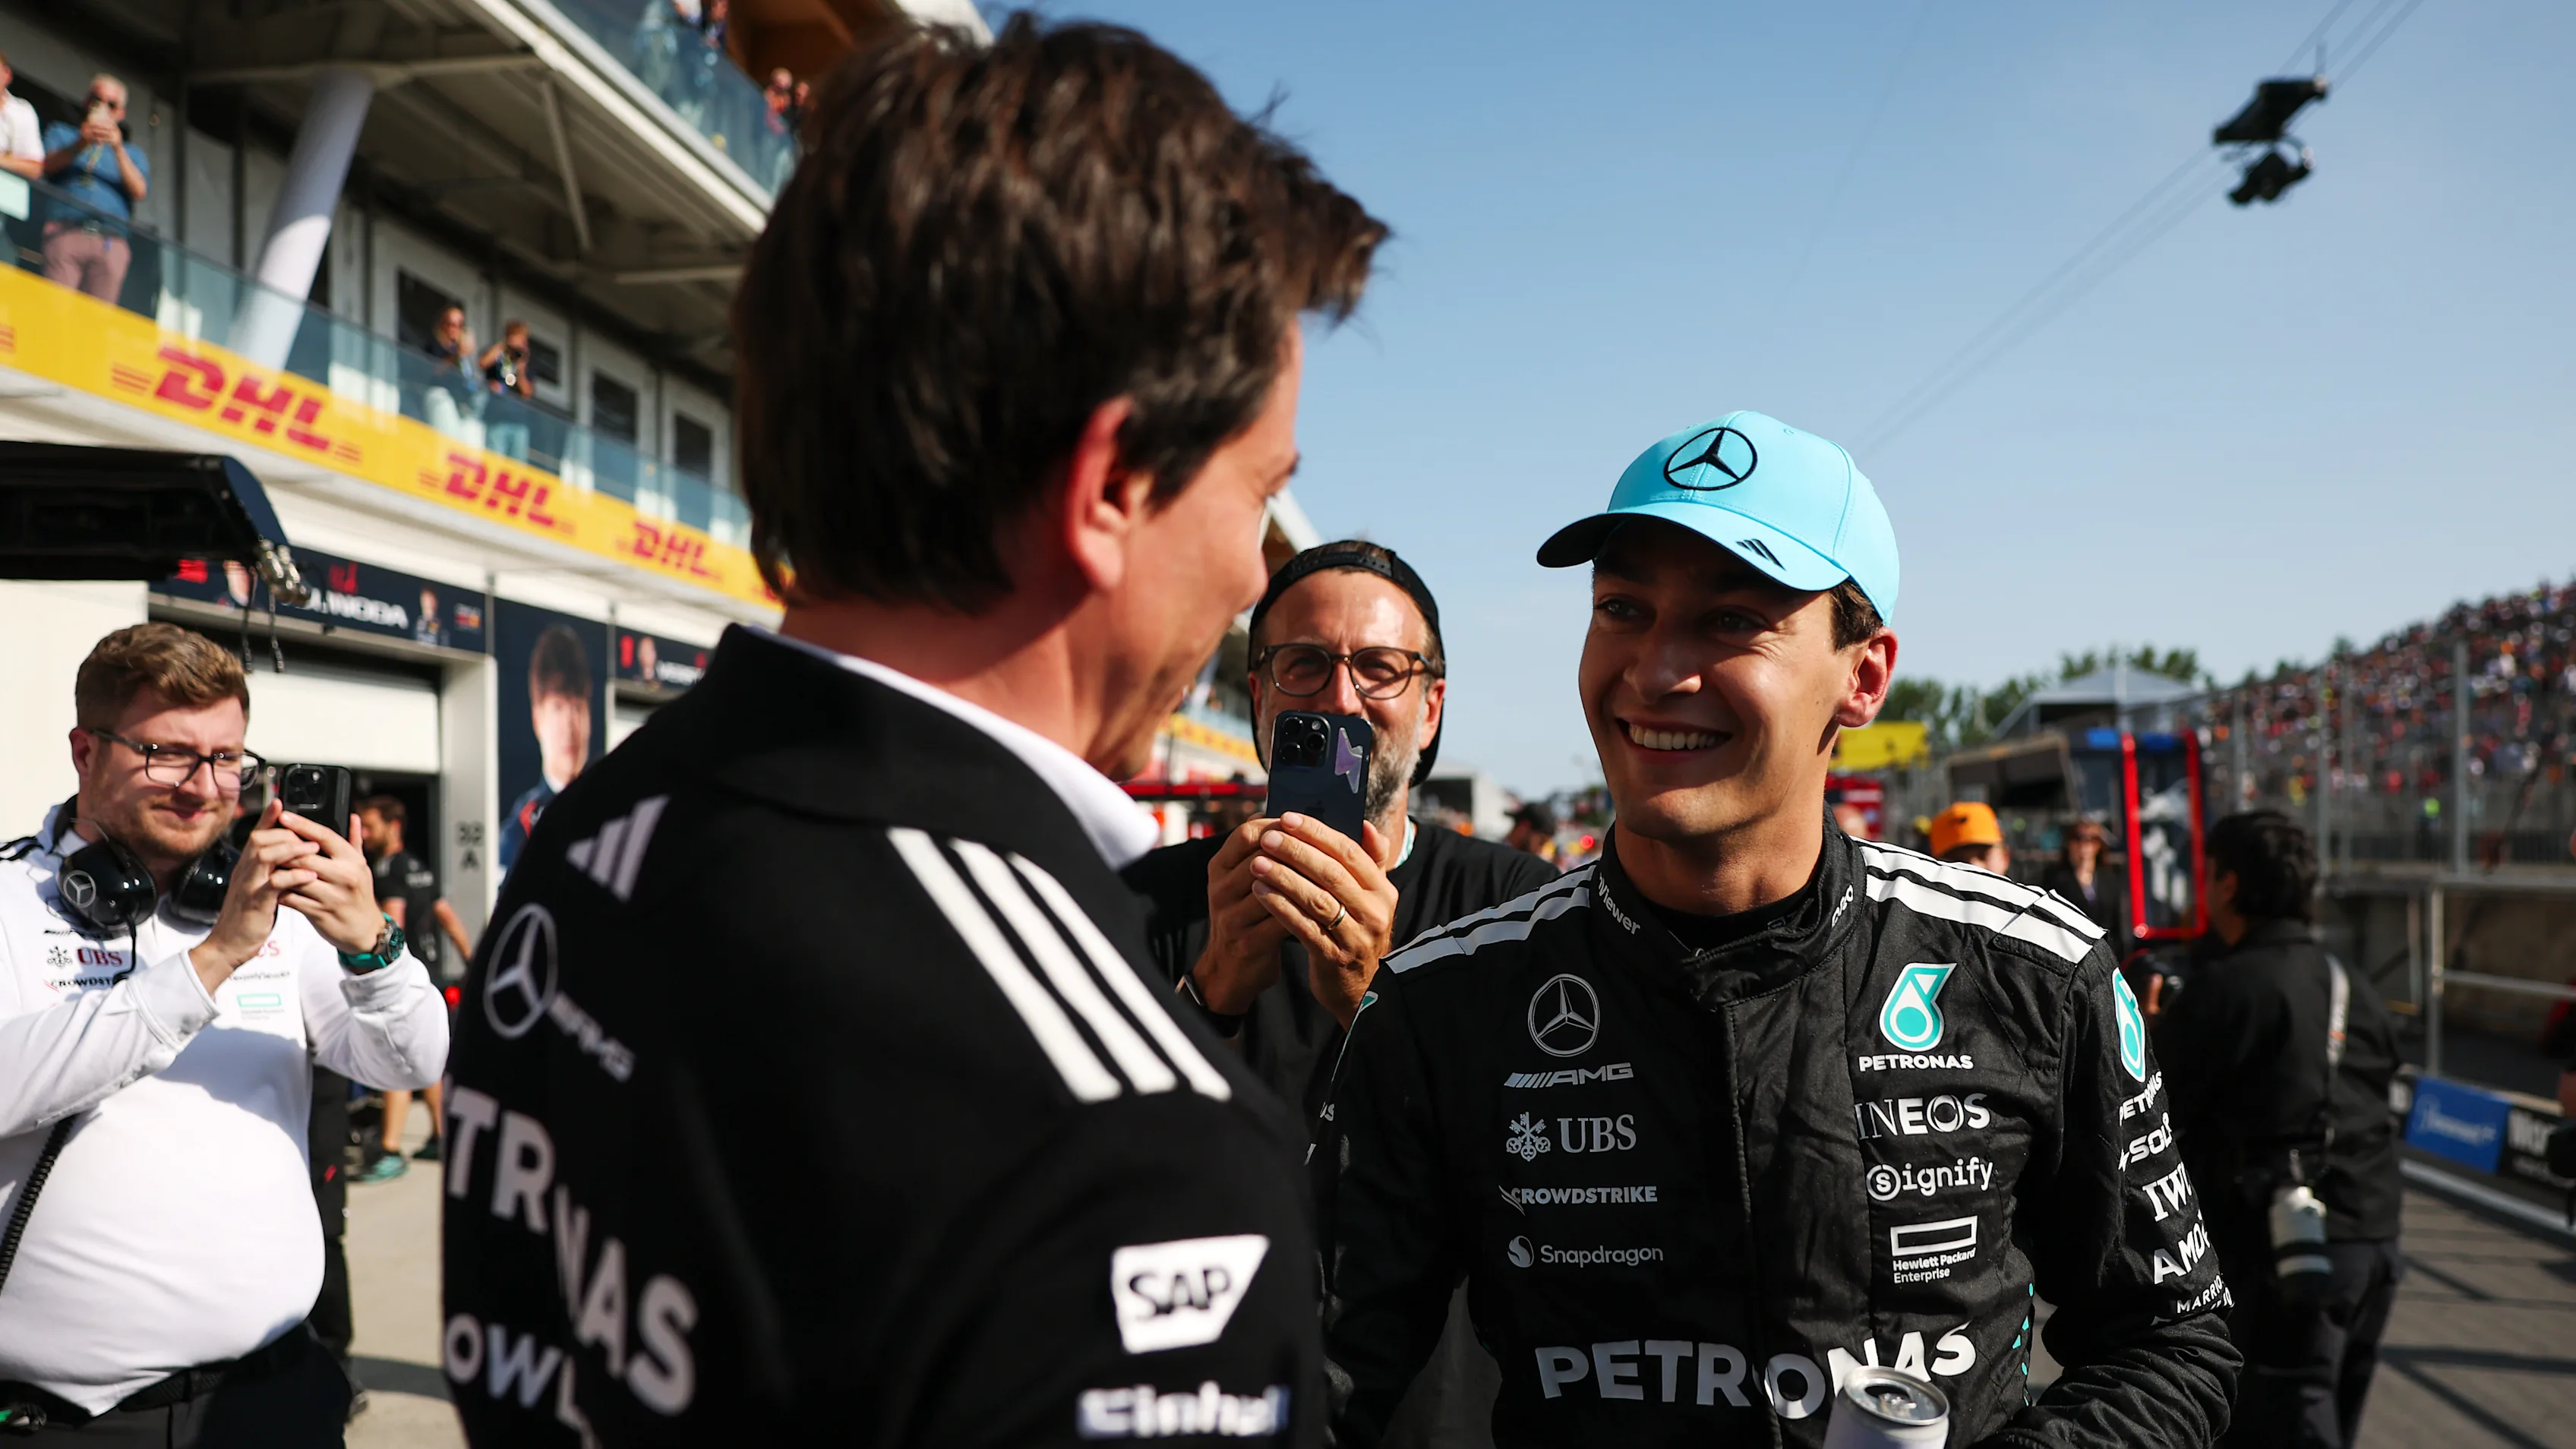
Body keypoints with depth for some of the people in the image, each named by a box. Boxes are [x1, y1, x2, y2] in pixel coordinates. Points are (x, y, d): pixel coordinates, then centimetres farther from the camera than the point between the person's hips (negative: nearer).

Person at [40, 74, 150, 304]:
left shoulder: (131, 153, 27)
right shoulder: (61, 133, 27)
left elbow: (139, 191, 6)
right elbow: (47, 166, 6)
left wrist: (118, 148, -5)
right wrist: (82, 143, -9)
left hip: (111, 244, 0)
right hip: (66, 233, 0)